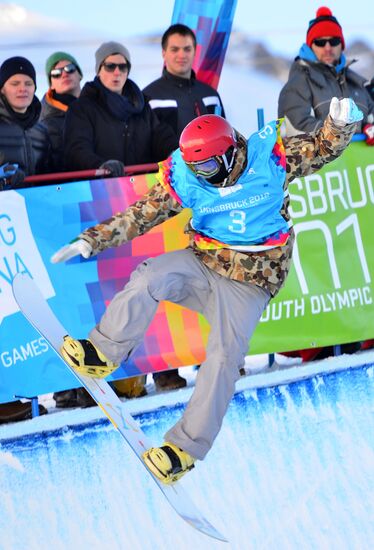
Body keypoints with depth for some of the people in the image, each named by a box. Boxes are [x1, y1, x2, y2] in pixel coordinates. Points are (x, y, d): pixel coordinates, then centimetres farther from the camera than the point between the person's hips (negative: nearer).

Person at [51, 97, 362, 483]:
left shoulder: (270, 158, -12)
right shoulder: (184, 179, -7)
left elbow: (322, 150, -3)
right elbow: (141, 215, -1)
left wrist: (339, 125, -24)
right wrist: (93, 240, -6)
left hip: (249, 281, -2)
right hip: (202, 264, 2)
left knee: (224, 358, -15)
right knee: (150, 277, -26)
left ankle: (186, 447, -9)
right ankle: (103, 353, -11)